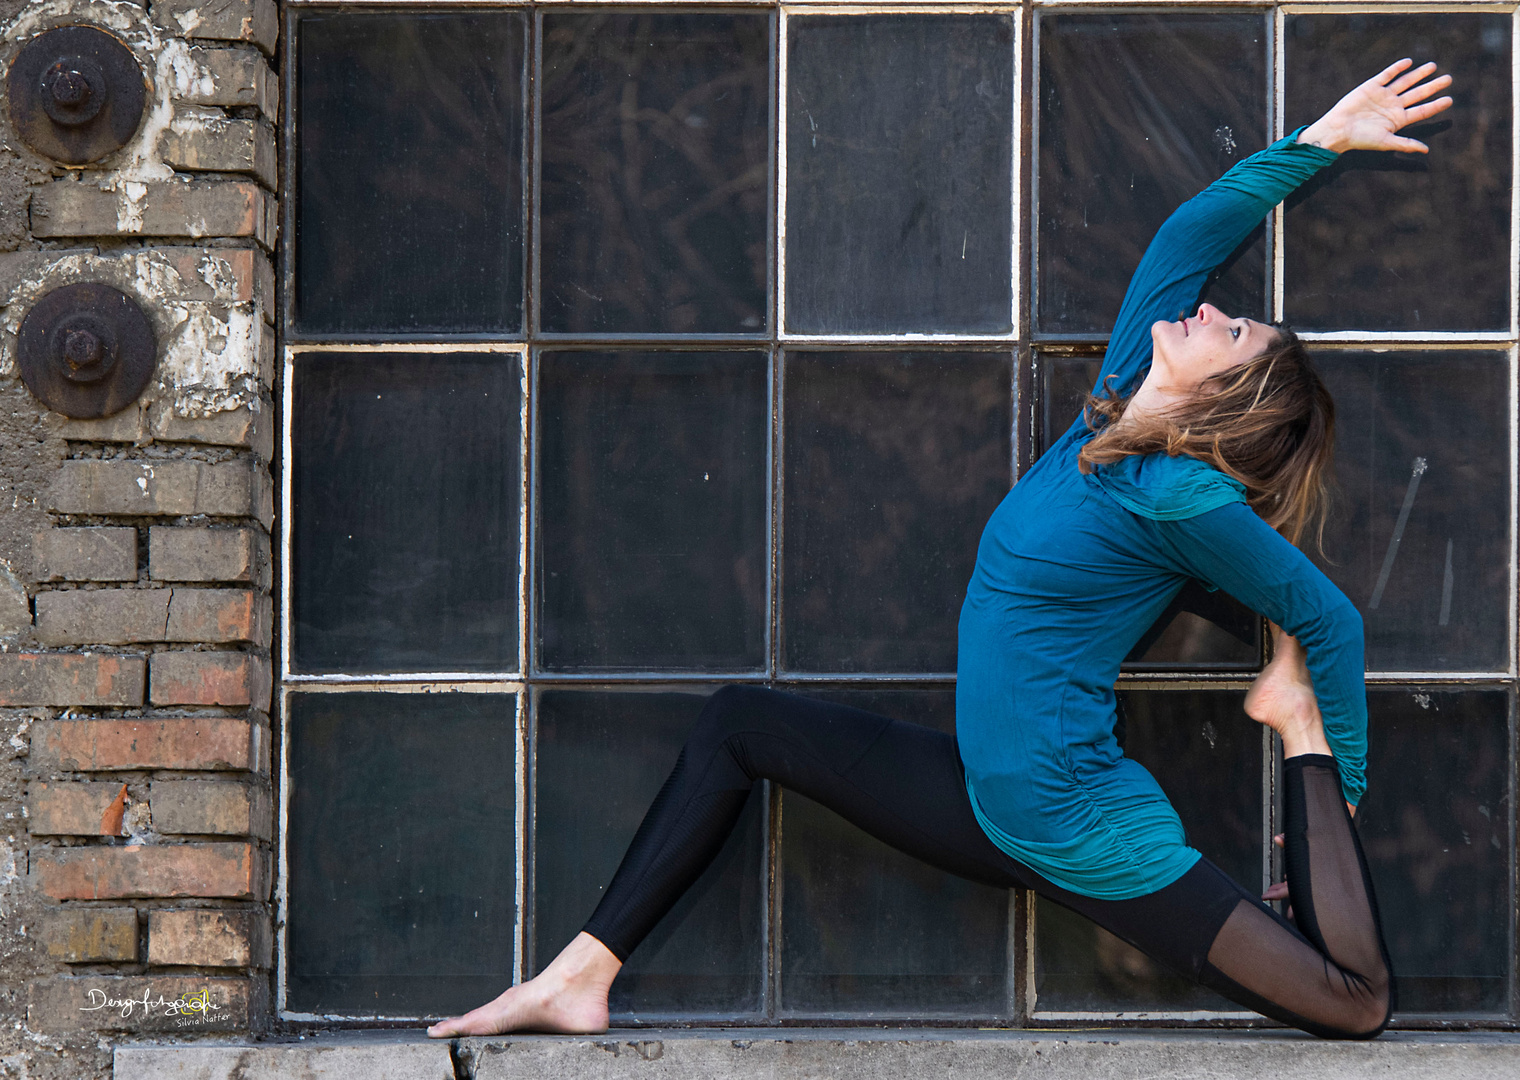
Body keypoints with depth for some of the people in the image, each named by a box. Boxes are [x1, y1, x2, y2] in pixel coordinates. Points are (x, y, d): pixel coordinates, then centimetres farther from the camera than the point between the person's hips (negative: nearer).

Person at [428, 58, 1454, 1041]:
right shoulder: (1115, 413, 2)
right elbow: (1192, 231, 9)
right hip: (990, 809, 8)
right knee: (739, 721, 12)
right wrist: (1320, 140, 13)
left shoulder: (1177, 497, -18)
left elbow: (1330, 616, -9)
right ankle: (581, 979, 5)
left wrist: (1324, 748, 0)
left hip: (1078, 835, -8)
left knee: (1356, 1000, -18)